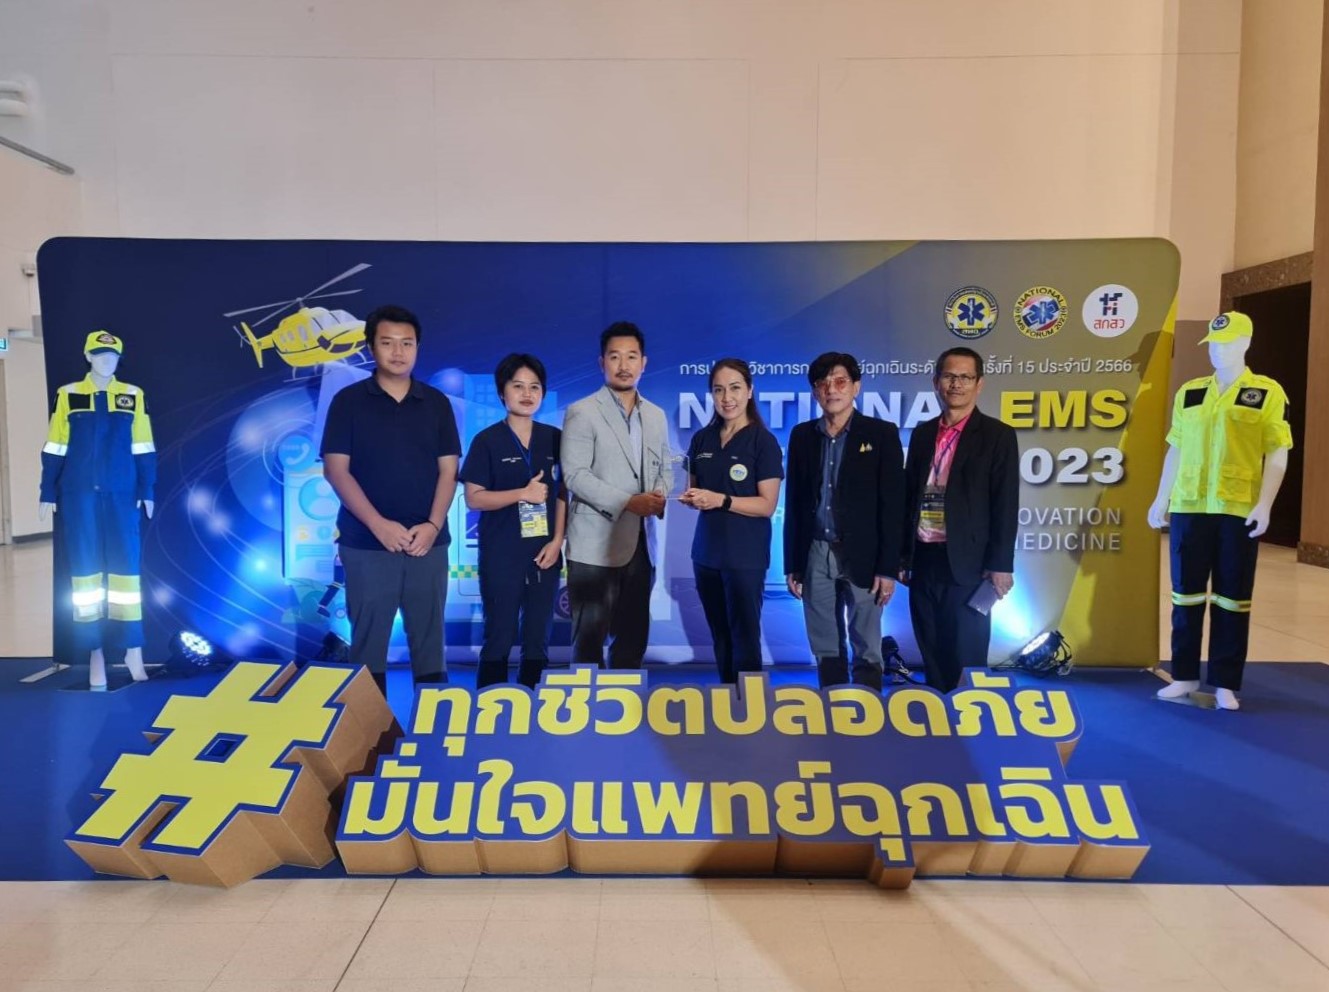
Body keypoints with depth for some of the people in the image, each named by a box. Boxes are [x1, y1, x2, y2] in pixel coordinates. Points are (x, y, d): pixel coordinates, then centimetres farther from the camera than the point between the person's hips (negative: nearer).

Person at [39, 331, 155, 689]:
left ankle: (133, 648, 4)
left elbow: (143, 449, 6)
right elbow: (55, 450, 6)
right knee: (85, 567, 3)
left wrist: (146, 491, 2)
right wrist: (48, 494, 3)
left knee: (126, 564, -1)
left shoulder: (133, 396, 6)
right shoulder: (67, 395, 5)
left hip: (121, 494, 0)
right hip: (79, 494, 0)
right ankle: (95, 652, 8)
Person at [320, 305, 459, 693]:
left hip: (428, 542, 2)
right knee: (368, 642, 5)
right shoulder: (348, 401, 1)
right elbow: (336, 470, -5)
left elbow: (448, 470, 5)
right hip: (366, 543, -1)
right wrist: (378, 524, -15)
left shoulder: (437, 403, 7)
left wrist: (433, 524, -10)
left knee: (429, 640, 7)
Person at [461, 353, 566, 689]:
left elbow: (562, 494, 8)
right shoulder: (487, 440, -3)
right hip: (501, 556, -3)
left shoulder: (554, 438, 7)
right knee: (499, 639, 3)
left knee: (538, 640, 10)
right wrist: (523, 493, -16)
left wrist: (557, 540, -3)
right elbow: (473, 498, -6)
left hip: (544, 553, 3)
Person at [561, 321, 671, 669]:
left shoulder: (656, 415, 14)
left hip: (641, 543, 6)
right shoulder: (582, 412, -4)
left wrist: (660, 495, -7)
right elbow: (575, 475, -13)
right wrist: (627, 502, -21)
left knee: (634, 638, 13)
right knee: (589, 639, 2)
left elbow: (665, 468, 17)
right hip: (596, 545, -5)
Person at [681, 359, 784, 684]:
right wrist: (691, 498, -8)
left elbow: (767, 505, -12)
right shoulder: (702, 439, 7)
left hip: (745, 555, -5)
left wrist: (721, 500, -24)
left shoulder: (763, 441, -8)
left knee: (744, 638, 1)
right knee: (720, 637, 15)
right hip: (706, 551, 5)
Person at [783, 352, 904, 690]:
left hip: (861, 557, -3)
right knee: (826, 650, 11)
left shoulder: (882, 433, -3)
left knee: (867, 651, 3)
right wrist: (792, 564, 6)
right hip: (815, 555, 3)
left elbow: (893, 504, -6)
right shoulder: (802, 435, 7)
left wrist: (888, 568, -10)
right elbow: (794, 503, 8)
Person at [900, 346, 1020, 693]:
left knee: (965, 658, 2)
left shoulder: (997, 435, -2)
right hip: (924, 560, 5)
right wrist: (902, 555, 10)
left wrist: (1000, 564, -12)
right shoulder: (922, 433, 11)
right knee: (932, 655, 12)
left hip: (966, 562, -4)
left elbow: (1005, 506, -7)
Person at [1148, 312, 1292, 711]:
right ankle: (1185, 676, 18)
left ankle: (1225, 684, 13)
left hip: (1239, 510, -3)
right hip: (1188, 507, 3)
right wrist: (1161, 498, 11)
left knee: (1232, 599, 4)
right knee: (1186, 594, 7)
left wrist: (1264, 504, -11)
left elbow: (1277, 455, -2)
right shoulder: (1189, 392, 11)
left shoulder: (1267, 393, 1)